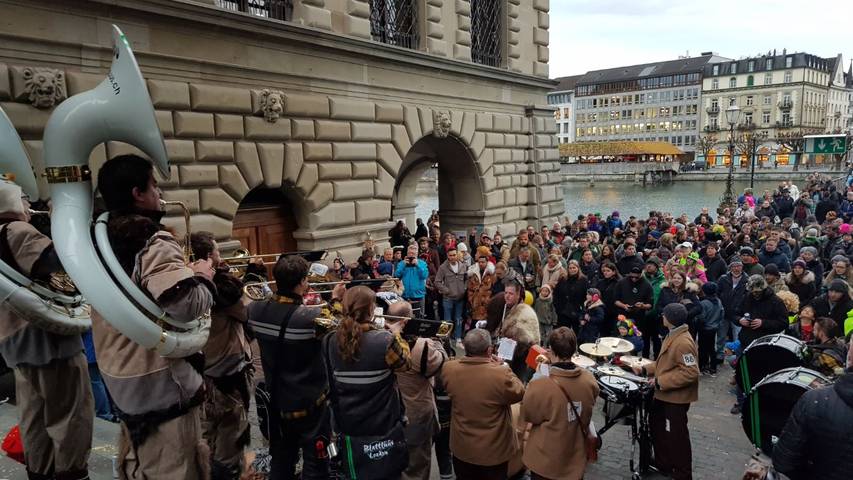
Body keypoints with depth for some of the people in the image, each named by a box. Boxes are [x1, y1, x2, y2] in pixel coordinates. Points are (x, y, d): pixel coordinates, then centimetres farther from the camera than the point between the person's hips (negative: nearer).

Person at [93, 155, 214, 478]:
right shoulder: (153, 243, -21)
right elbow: (187, 306, -31)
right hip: (161, 380, -9)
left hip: (120, 375, 9)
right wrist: (203, 276, -11)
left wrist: (184, 271, 14)